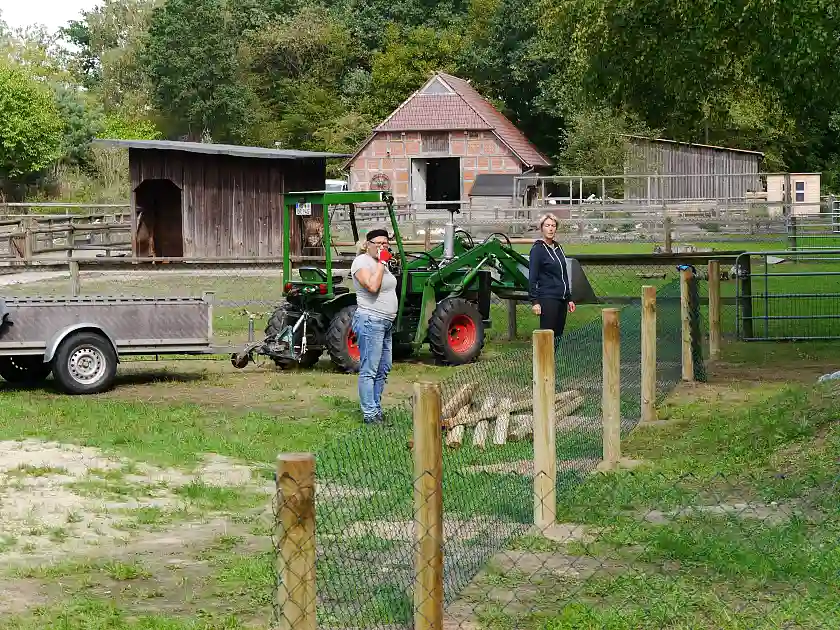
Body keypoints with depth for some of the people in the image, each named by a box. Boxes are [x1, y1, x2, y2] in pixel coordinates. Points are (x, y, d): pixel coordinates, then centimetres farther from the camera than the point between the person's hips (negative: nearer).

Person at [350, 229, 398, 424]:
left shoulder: (379, 263, 18)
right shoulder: (362, 262, -11)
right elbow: (372, 286, -26)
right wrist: (381, 263, -20)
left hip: (385, 323, 10)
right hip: (370, 321, -10)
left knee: (383, 369, 14)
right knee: (369, 370, -8)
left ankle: (376, 409, 21)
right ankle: (370, 415, -9)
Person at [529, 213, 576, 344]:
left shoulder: (558, 247, 14)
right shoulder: (538, 249, -7)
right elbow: (532, 278, -10)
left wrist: (569, 299, 20)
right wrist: (534, 301, -16)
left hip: (561, 299, 8)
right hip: (548, 299, -8)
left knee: (558, 337, 7)